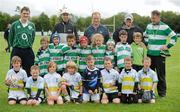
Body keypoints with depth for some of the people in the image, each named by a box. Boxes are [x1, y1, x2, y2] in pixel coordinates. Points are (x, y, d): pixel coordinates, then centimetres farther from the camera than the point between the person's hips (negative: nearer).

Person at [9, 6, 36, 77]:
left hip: (28, 51, 2)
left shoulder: (32, 25, 5)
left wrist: (29, 45, 12)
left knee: (29, 71, 6)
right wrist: (14, 45, 10)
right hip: (17, 51, -2)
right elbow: (11, 37, 5)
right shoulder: (15, 24, -2)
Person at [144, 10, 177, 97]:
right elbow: (145, 36, 28)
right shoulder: (149, 26, 10)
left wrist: (168, 46, -8)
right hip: (150, 53, 5)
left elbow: (174, 36, -3)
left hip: (160, 54, -5)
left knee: (160, 74, -1)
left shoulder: (164, 27, -6)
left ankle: (162, 92, 10)